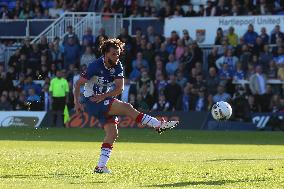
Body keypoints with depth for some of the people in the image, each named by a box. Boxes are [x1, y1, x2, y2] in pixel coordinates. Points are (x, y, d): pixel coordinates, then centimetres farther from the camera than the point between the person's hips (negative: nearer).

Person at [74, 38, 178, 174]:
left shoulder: (118, 67, 1)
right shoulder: (95, 66, -17)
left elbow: (119, 88, -8)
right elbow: (78, 83, -13)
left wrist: (103, 96, -23)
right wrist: (77, 102, -23)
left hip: (105, 101, 7)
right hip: (91, 102, -7)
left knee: (113, 133, -6)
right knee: (126, 107, -22)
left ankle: (100, 166, -5)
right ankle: (159, 125, -23)